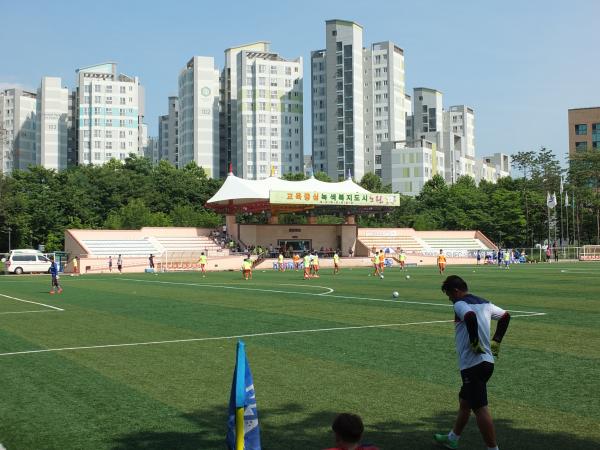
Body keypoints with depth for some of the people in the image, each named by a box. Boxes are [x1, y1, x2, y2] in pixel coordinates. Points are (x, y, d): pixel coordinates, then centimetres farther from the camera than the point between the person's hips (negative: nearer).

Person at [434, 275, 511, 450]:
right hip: (487, 361, 9)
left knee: (480, 408, -5)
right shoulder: (484, 303, 14)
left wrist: (475, 342, -22)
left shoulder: (460, 304, -11)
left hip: (472, 364, -9)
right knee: (464, 401, 22)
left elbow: (470, 316, -33)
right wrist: (496, 341, 22)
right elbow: (506, 316, 24)